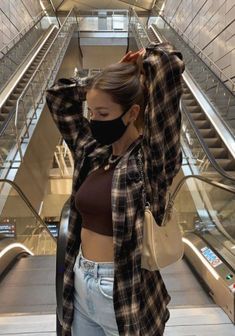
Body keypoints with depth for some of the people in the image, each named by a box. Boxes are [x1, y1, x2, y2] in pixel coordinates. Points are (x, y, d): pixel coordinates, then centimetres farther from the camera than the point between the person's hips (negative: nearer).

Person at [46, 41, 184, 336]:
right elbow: (58, 95, 10)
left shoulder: (152, 159, -17)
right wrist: (114, 76, 2)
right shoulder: (92, 153, 0)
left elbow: (167, 64, -25)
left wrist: (142, 60, -3)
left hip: (125, 296, -5)